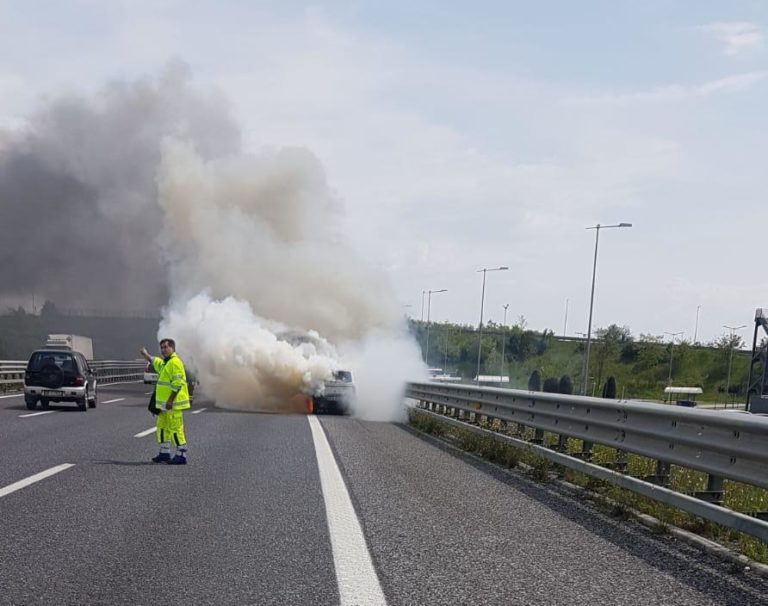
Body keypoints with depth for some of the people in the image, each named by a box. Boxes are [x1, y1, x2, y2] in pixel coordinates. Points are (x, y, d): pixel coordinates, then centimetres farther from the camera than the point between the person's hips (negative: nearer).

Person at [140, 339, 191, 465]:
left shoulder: (175, 362, -15)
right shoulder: (165, 362, 18)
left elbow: (177, 383, -22)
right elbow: (155, 362, 44)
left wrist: (170, 400, -24)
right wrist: (146, 355, 56)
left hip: (173, 403, -11)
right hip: (165, 403, 11)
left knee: (176, 428, -10)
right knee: (162, 426, 15)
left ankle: (181, 455, -8)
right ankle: (164, 453, 23)